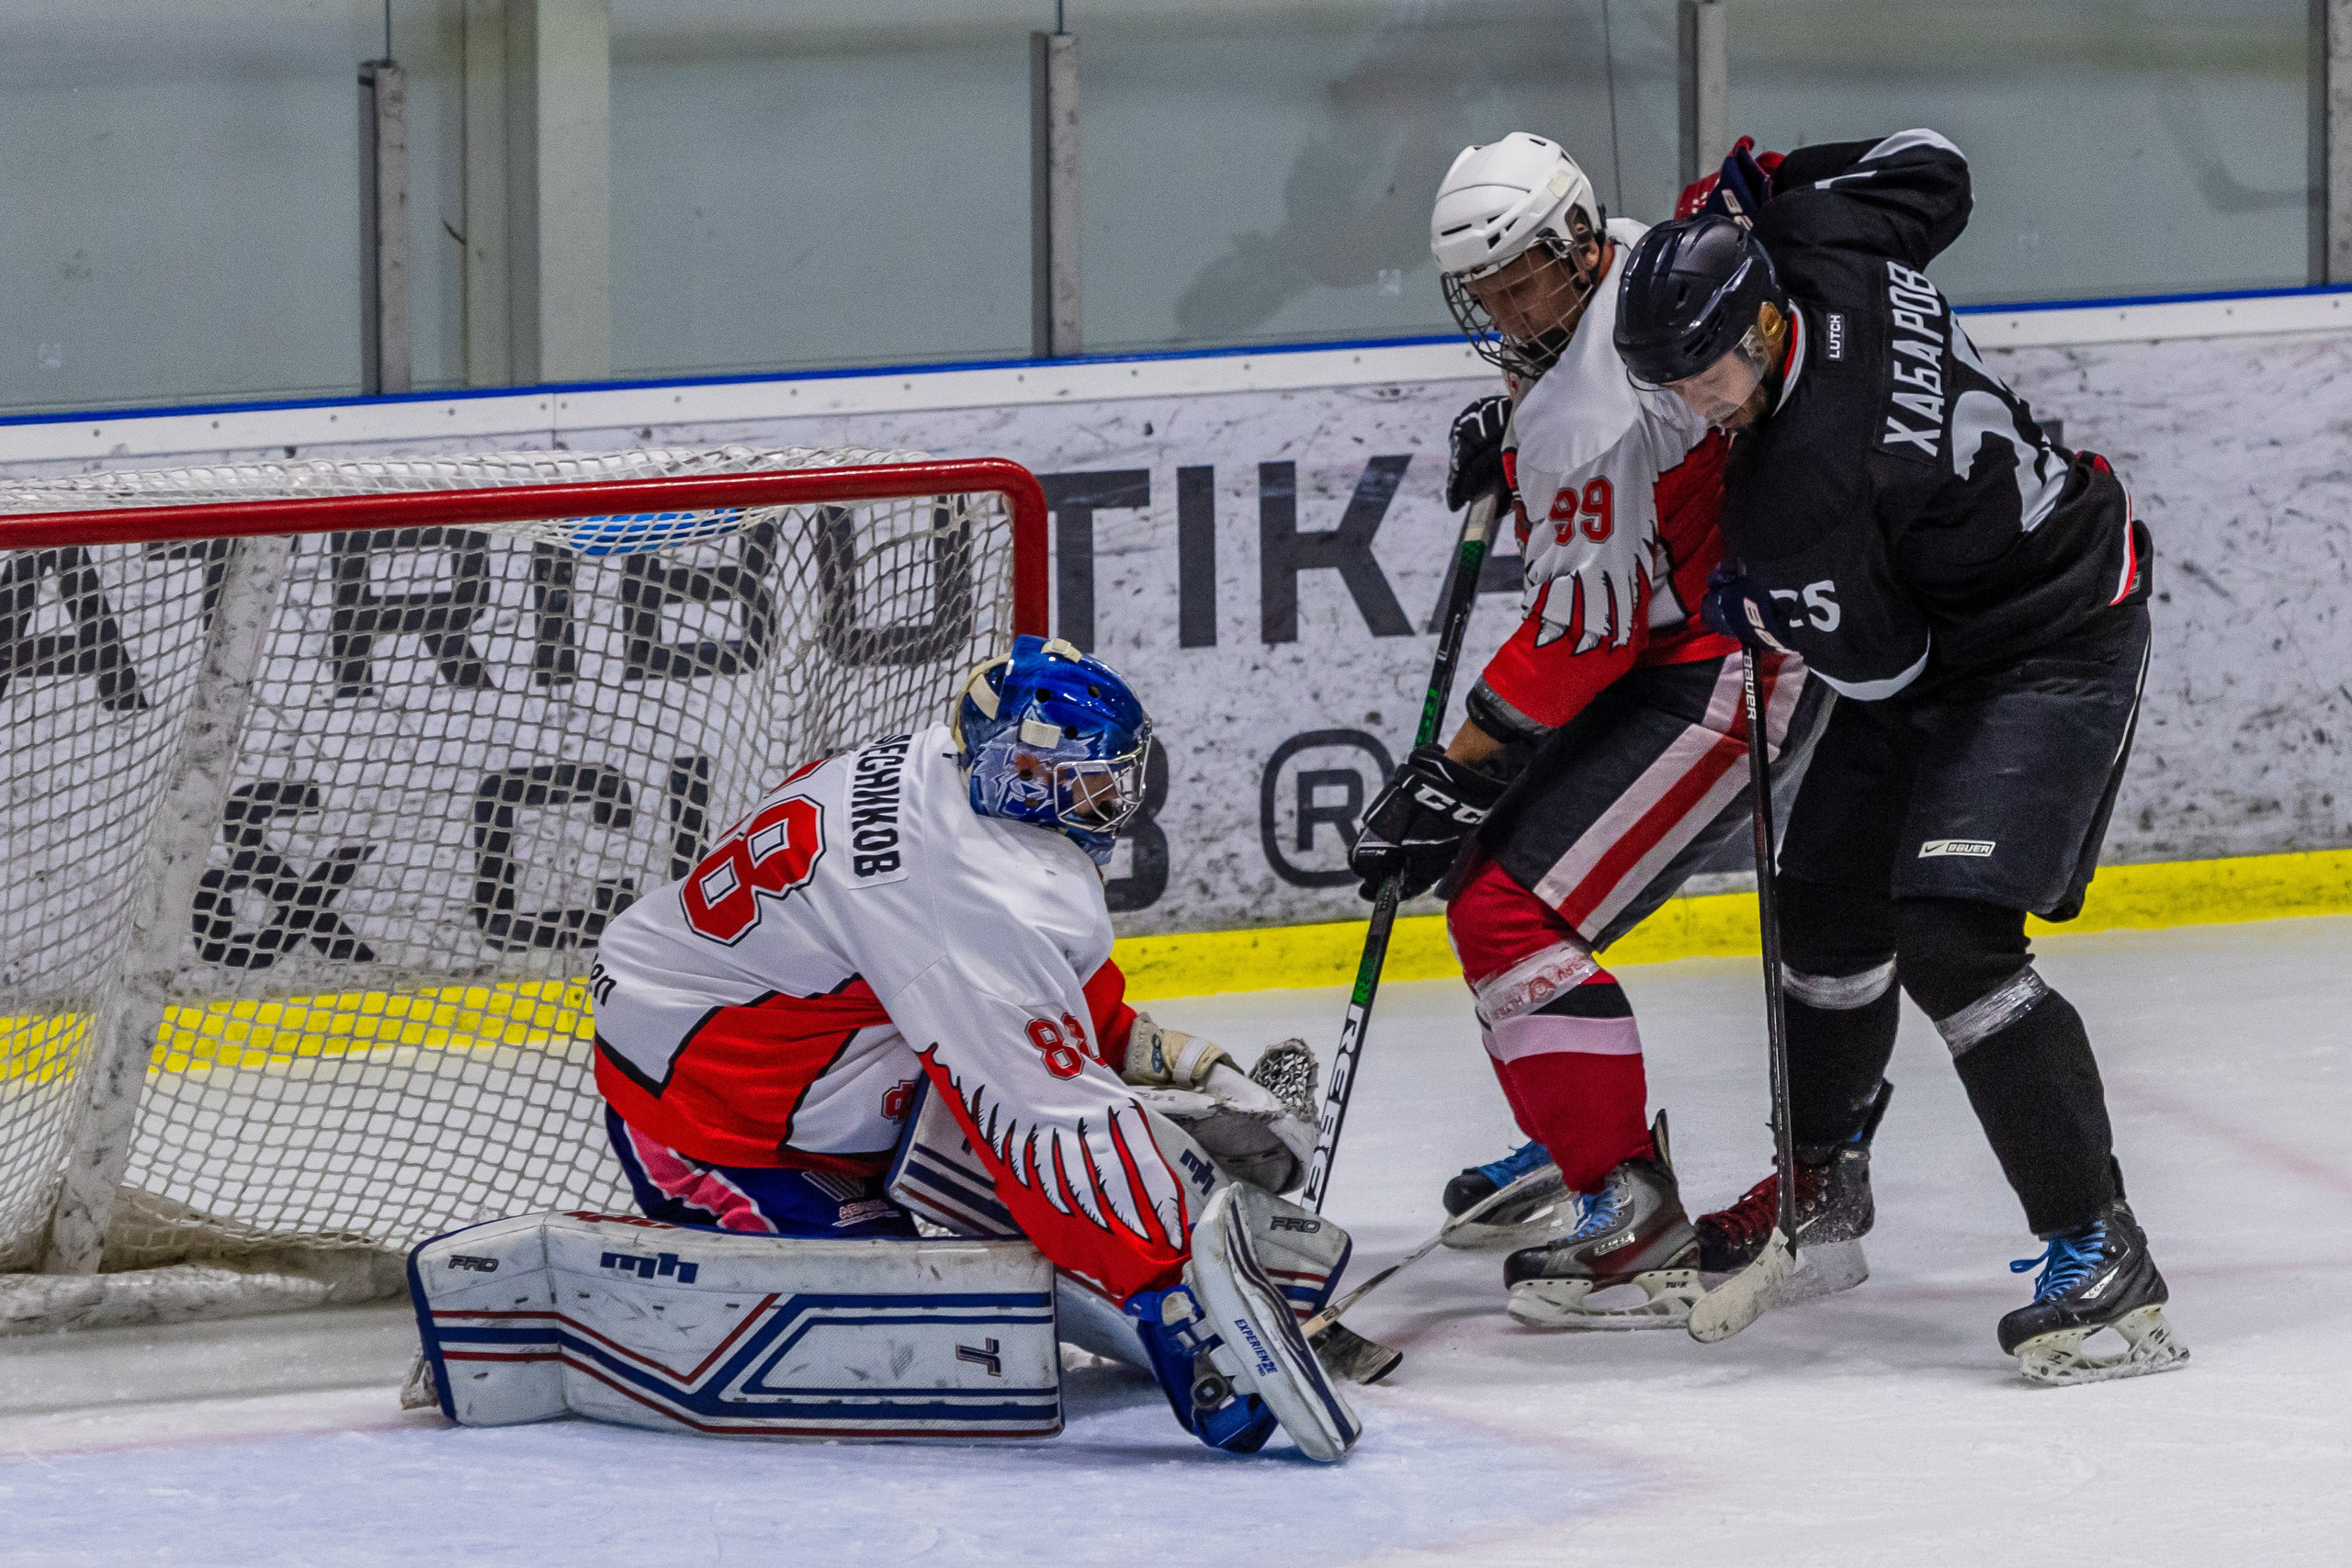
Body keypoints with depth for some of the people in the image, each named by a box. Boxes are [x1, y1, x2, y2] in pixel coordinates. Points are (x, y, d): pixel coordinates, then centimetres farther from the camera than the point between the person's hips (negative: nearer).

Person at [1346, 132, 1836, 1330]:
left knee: (1515, 916, -17)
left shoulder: (1593, 413, -28)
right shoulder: (1619, 265, 3)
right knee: (1485, 867, 21)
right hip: (1661, 654, 11)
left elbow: (1587, 627, -25)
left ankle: (1636, 1229, -17)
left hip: (1726, 677, -11)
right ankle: (1578, 1148, 33)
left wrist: (1459, 771, -19)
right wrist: (1512, 431, 13)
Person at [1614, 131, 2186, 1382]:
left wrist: (1752, 614, -4)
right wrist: (1756, 192, 7)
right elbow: (1930, 165, 9)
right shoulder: (1820, 247, -12)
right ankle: (1816, 1184, 36)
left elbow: (1878, 662, -22)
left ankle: (2100, 1255, -22)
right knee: (1828, 902, 16)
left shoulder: (1793, 492, -34)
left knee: (1950, 940, -22)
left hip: (2051, 655, -11)